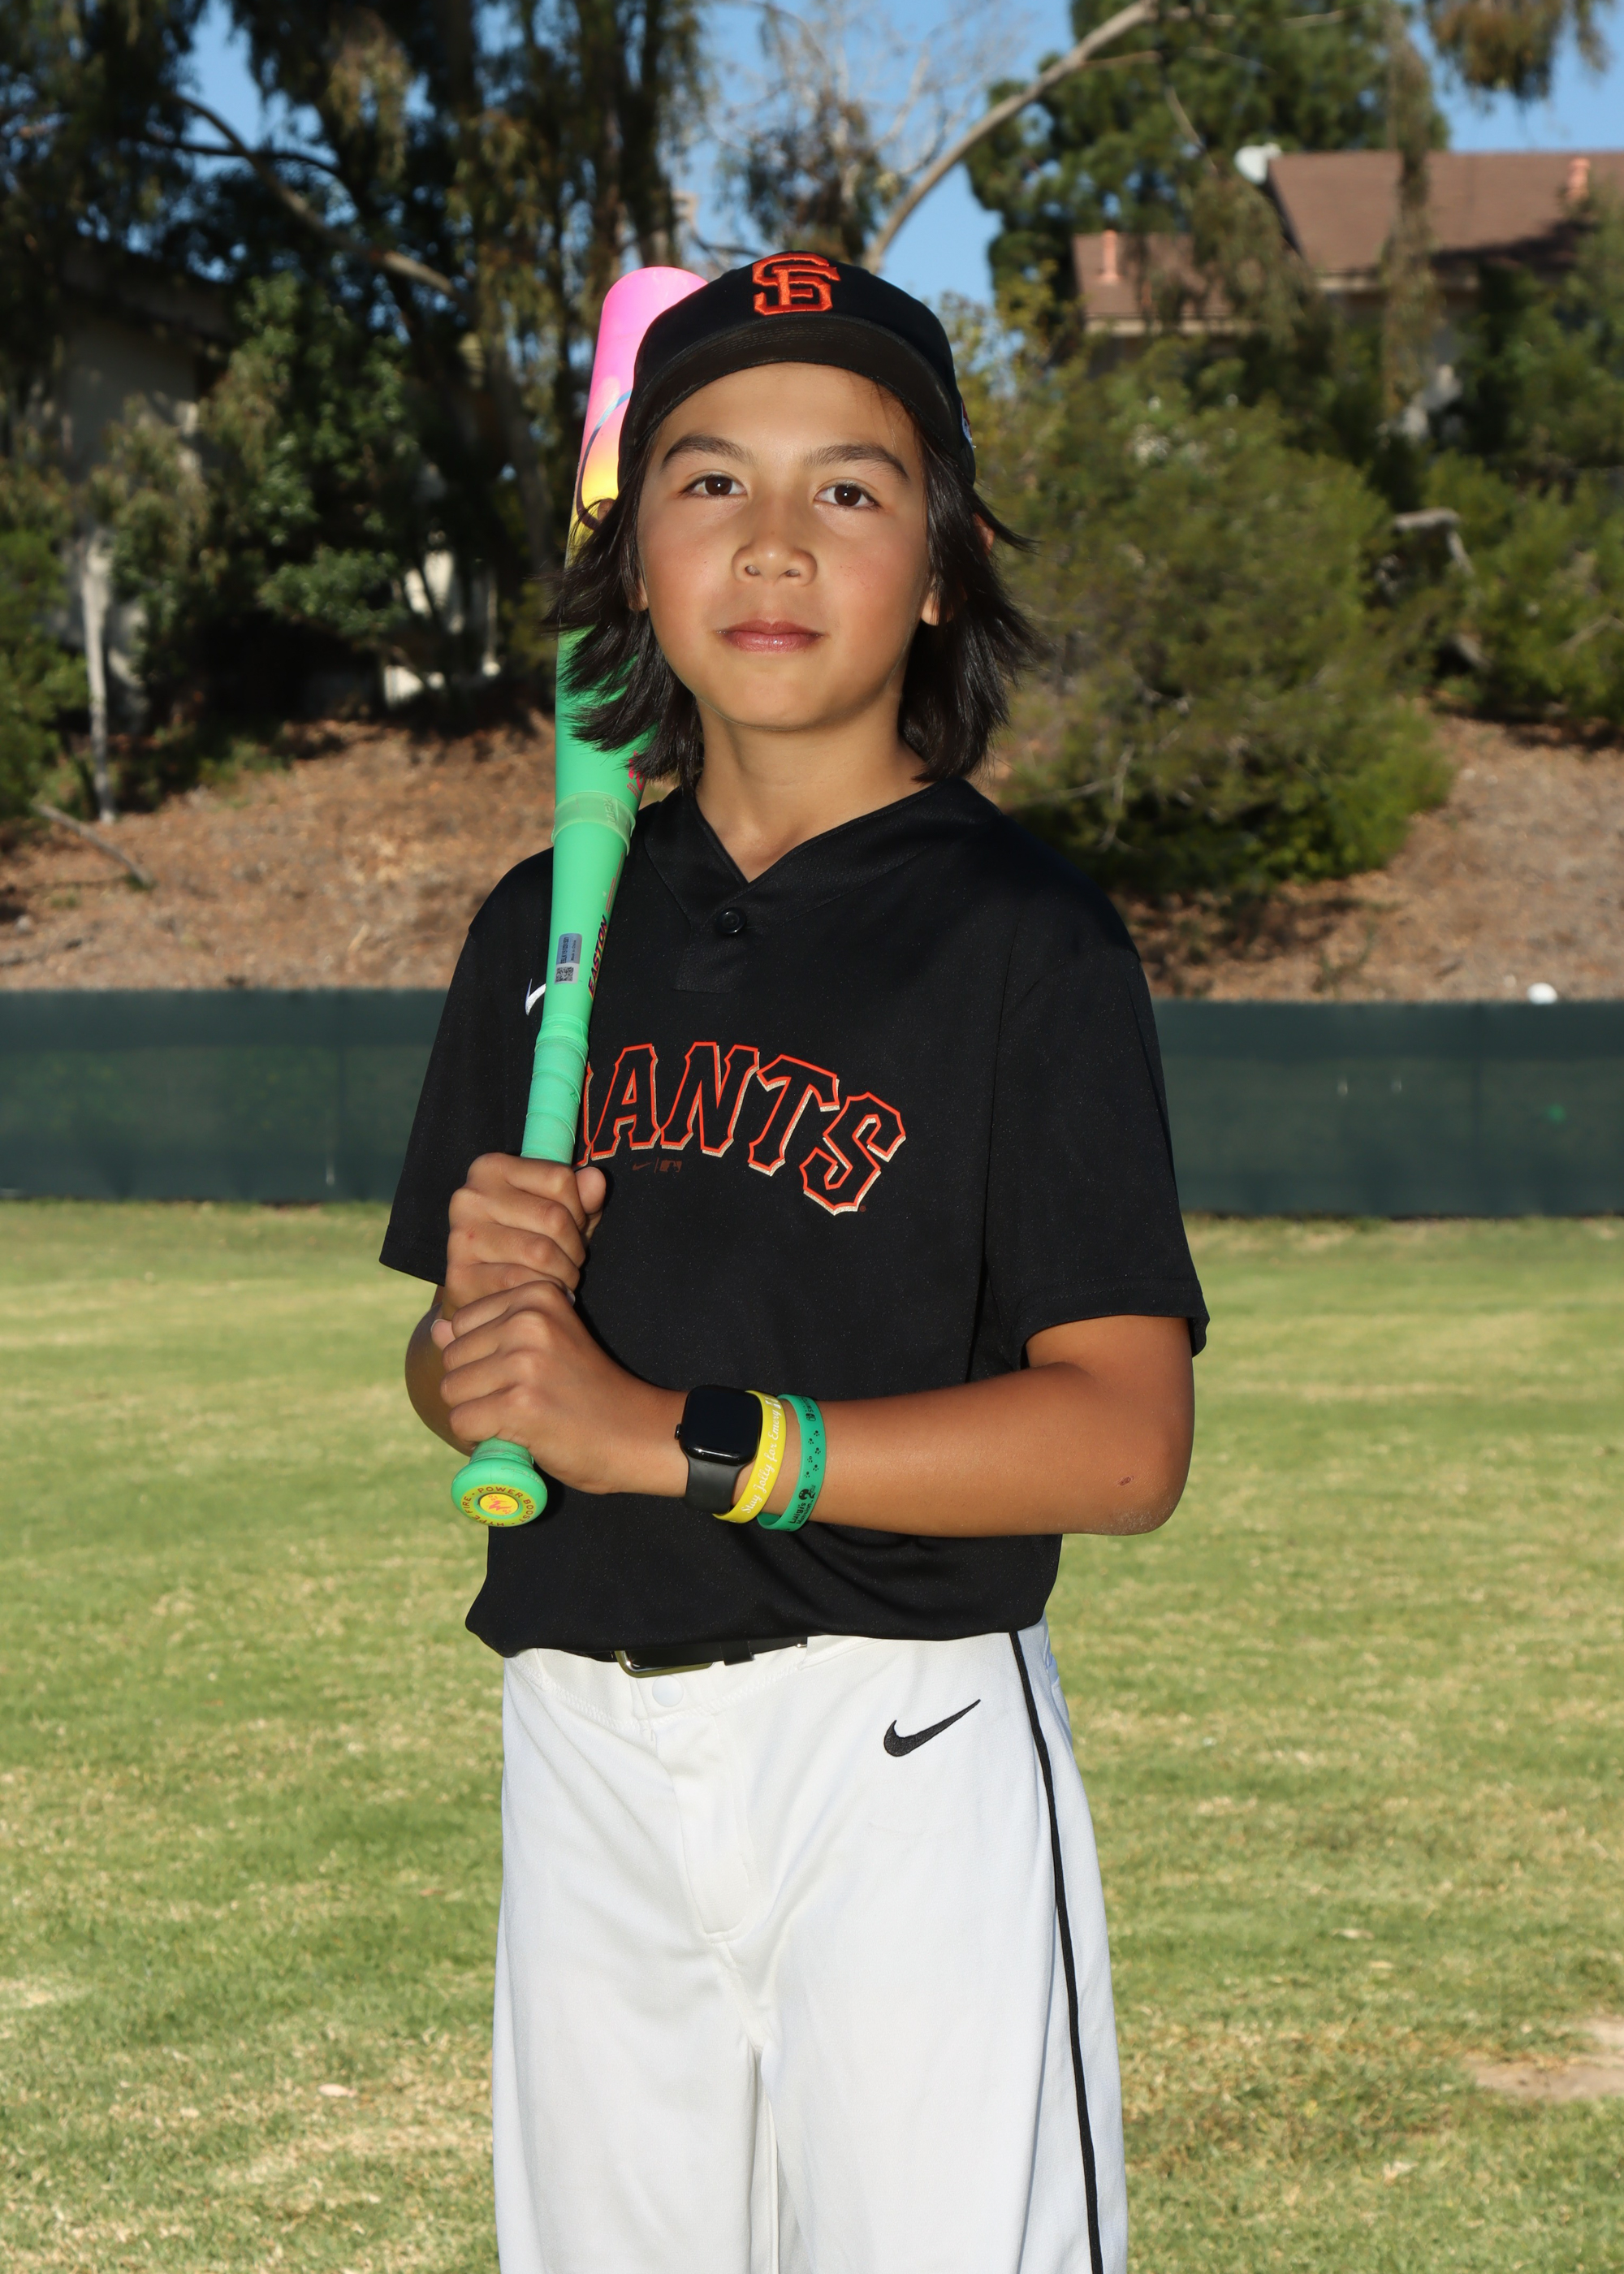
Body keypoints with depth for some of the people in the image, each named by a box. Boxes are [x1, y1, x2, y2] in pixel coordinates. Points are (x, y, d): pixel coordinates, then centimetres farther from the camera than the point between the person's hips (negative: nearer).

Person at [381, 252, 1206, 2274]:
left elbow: (1124, 1441, -14)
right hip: (582, 1753, 5)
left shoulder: (1015, 933, -7)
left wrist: (679, 1434, -18)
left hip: (900, 1754, -5)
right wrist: (481, 1321, -7)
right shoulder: (550, 931, 11)